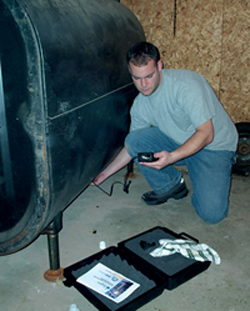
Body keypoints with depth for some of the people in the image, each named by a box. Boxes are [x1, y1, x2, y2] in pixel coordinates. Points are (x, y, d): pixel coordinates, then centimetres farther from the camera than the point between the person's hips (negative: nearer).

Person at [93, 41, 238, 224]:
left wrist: (172, 157, -39)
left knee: (211, 214, -23)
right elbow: (133, 146, 7)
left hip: (215, 146, -5)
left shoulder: (186, 85, -25)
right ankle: (171, 185, 2)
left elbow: (206, 133, -25)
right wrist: (105, 173, 7)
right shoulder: (140, 104, -5)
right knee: (133, 139, -17)